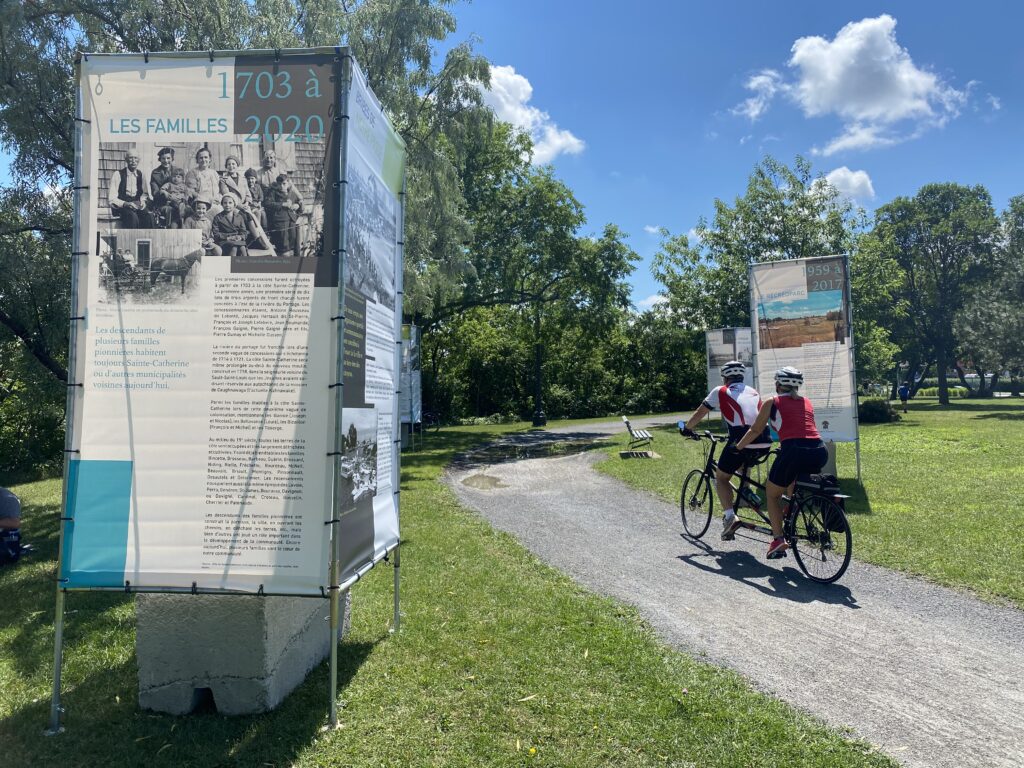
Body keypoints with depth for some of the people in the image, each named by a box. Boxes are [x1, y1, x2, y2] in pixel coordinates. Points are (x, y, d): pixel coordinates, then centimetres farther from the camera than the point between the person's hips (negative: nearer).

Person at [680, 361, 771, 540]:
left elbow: (699, 414, 17)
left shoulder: (720, 391, 12)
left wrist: (687, 428, 34)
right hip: (764, 443, 5)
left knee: (721, 478, 11)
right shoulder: (753, 392, 26)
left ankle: (730, 516, -6)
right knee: (742, 464, 37)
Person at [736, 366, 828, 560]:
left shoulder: (772, 402, 11)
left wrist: (737, 447, 29)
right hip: (820, 451, 5)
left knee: (772, 493, 16)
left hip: (795, 451, -5)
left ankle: (778, 539, 5)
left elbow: (755, 431, 14)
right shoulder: (807, 402, 24)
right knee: (792, 491, 29)